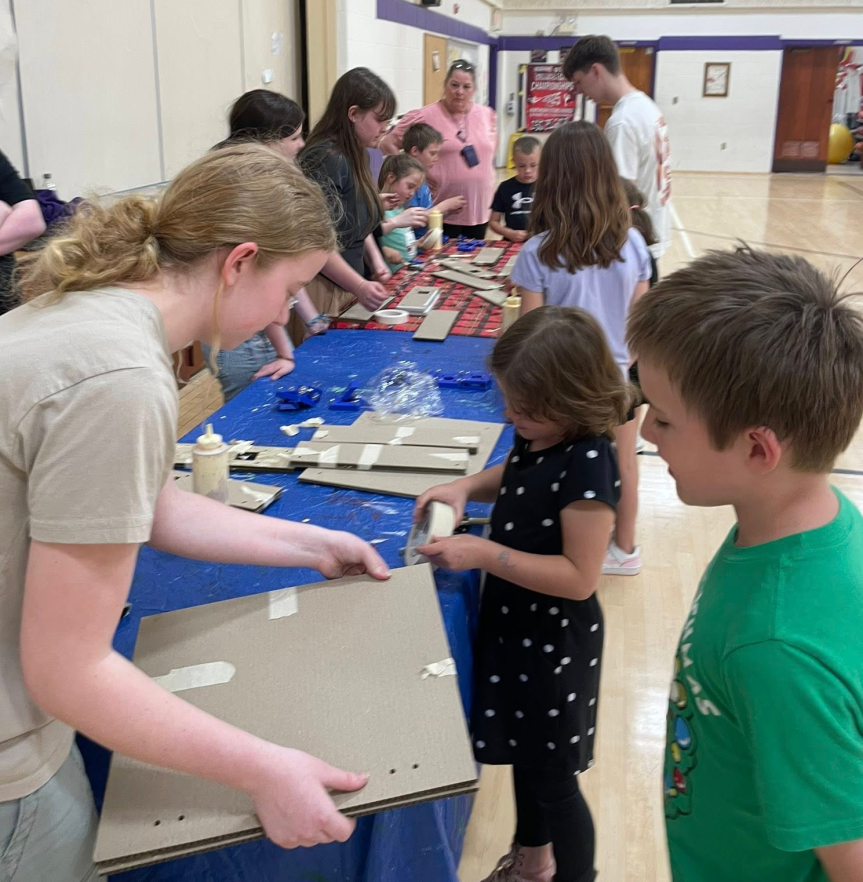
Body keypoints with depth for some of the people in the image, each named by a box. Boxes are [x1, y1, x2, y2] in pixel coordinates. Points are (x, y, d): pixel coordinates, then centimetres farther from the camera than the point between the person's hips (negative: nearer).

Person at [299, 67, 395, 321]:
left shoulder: (357, 156, 10)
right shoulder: (326, 159, -18)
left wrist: (375, 260, 7)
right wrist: (359, 286, -24)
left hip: (348, 286, 9)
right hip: (322, 289, -9)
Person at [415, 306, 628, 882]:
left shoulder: (587, 465, -29)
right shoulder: (539, 435, -5)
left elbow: (579, 577, -28)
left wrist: (485, 555, -29)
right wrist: (466, 487, -3)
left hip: (554, 643, -9)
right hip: (514, 624, 9)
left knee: (553, 776, 10)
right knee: (524, 753, 27)